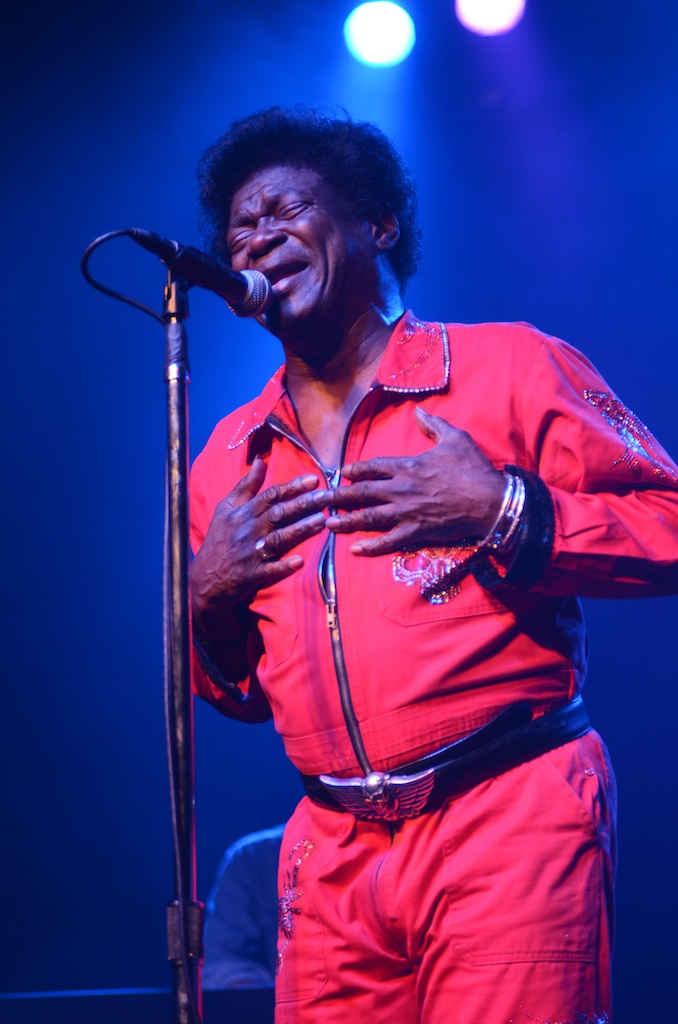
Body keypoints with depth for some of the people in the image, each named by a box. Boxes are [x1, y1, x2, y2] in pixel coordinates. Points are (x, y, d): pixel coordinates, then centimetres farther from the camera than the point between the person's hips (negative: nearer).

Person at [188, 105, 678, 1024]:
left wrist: (505, 512, -15)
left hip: (511, 820, -4)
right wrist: (207, 596, 3)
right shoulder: (229, 459, 16)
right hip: (331, 859, 5)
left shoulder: (510, 367, 1)